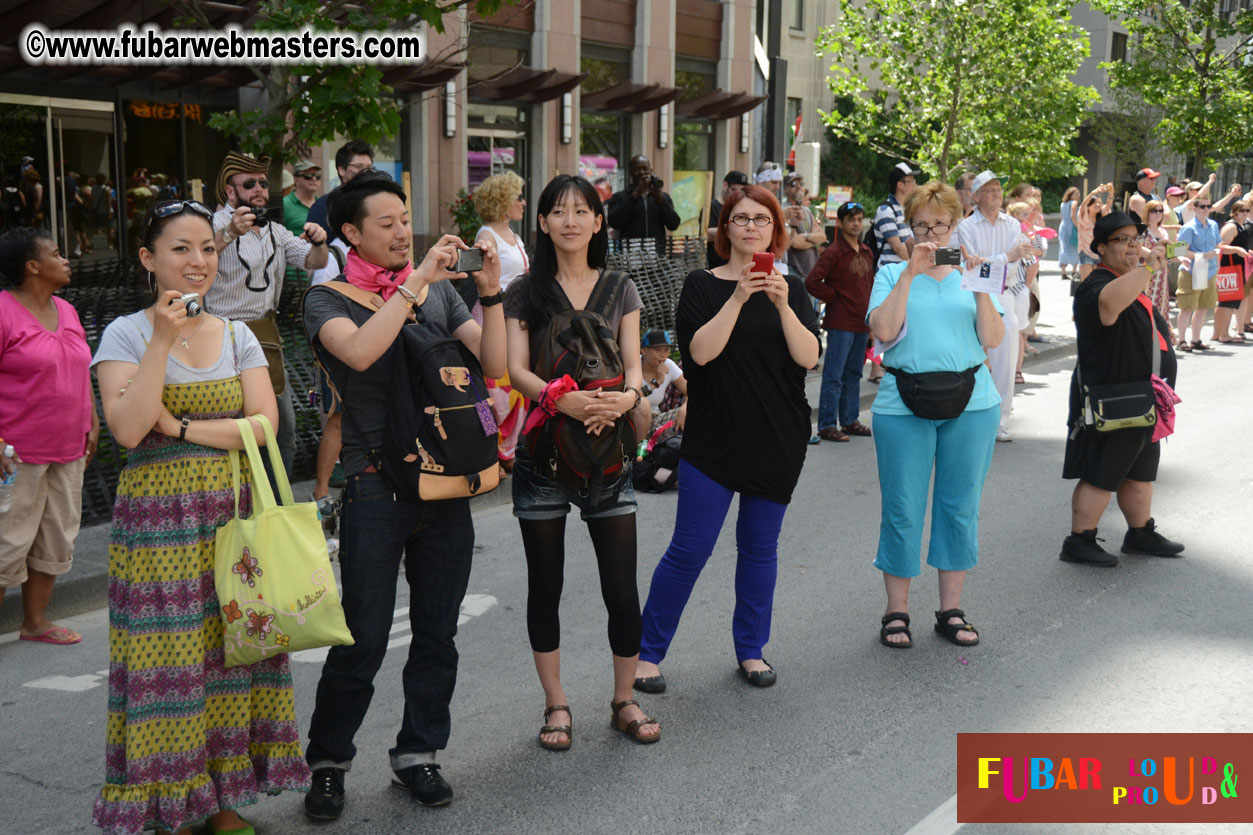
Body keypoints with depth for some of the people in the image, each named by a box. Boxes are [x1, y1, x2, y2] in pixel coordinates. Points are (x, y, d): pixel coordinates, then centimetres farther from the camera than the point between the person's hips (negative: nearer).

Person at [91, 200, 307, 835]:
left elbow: (265, 424, -3)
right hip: (157, 519, -3)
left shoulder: (237, 336, 9)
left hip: (232, 513, 4)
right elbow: (127, 429, -15)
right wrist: (162, 341, -17)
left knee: (230, 648, 5)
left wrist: (182, 428, -13)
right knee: (167, 655, -3)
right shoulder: (125, 334, -1)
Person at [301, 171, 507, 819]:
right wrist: (415, 281, -21)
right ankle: (327, 762, 18)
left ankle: (416, 754, 26)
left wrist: (491, 294, -11)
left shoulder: (442, 290, 11)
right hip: (376, 489, -4)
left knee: (437, 632, 11)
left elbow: (493, 364, 2)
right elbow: (359, 352, -23)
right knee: (363, 639, 0)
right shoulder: (329, 299, 0)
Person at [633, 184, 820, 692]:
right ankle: (648, 651, 9)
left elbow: (808, 357, -7)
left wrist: (783, 306, -20)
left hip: (778, 441, 3)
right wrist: (738, 299, -23)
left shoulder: (791, 288, 7)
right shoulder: (702, 285, 0)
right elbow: (700, 351, -15)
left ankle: (751, 650, 26)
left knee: (759, 547, 11)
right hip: (714, 436, -3)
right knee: (689, 549, -3)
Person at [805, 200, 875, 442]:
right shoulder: (833, 253, -10)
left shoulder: (867, 253, 12)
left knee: (853, 374, 14)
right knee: (834, 376, -4)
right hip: (840, 323, -7)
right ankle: (826, 425, 0)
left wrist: (869, 312, 13)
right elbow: (812, 282, -18)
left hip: (861, 322, 7)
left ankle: (850, 420, 24)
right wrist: (834, 297, -9)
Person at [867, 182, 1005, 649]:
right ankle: (897, 612, 13)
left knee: (961, 508, 7)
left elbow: (994, 339, 1)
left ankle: (951, 610, 19)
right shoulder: (893, 274, 7)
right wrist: (910, 274, -13)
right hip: (904, 405, -2)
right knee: (903, 511, 0)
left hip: (971, 404, 2)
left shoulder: (970, 274, 12)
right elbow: (884, 331, -10)